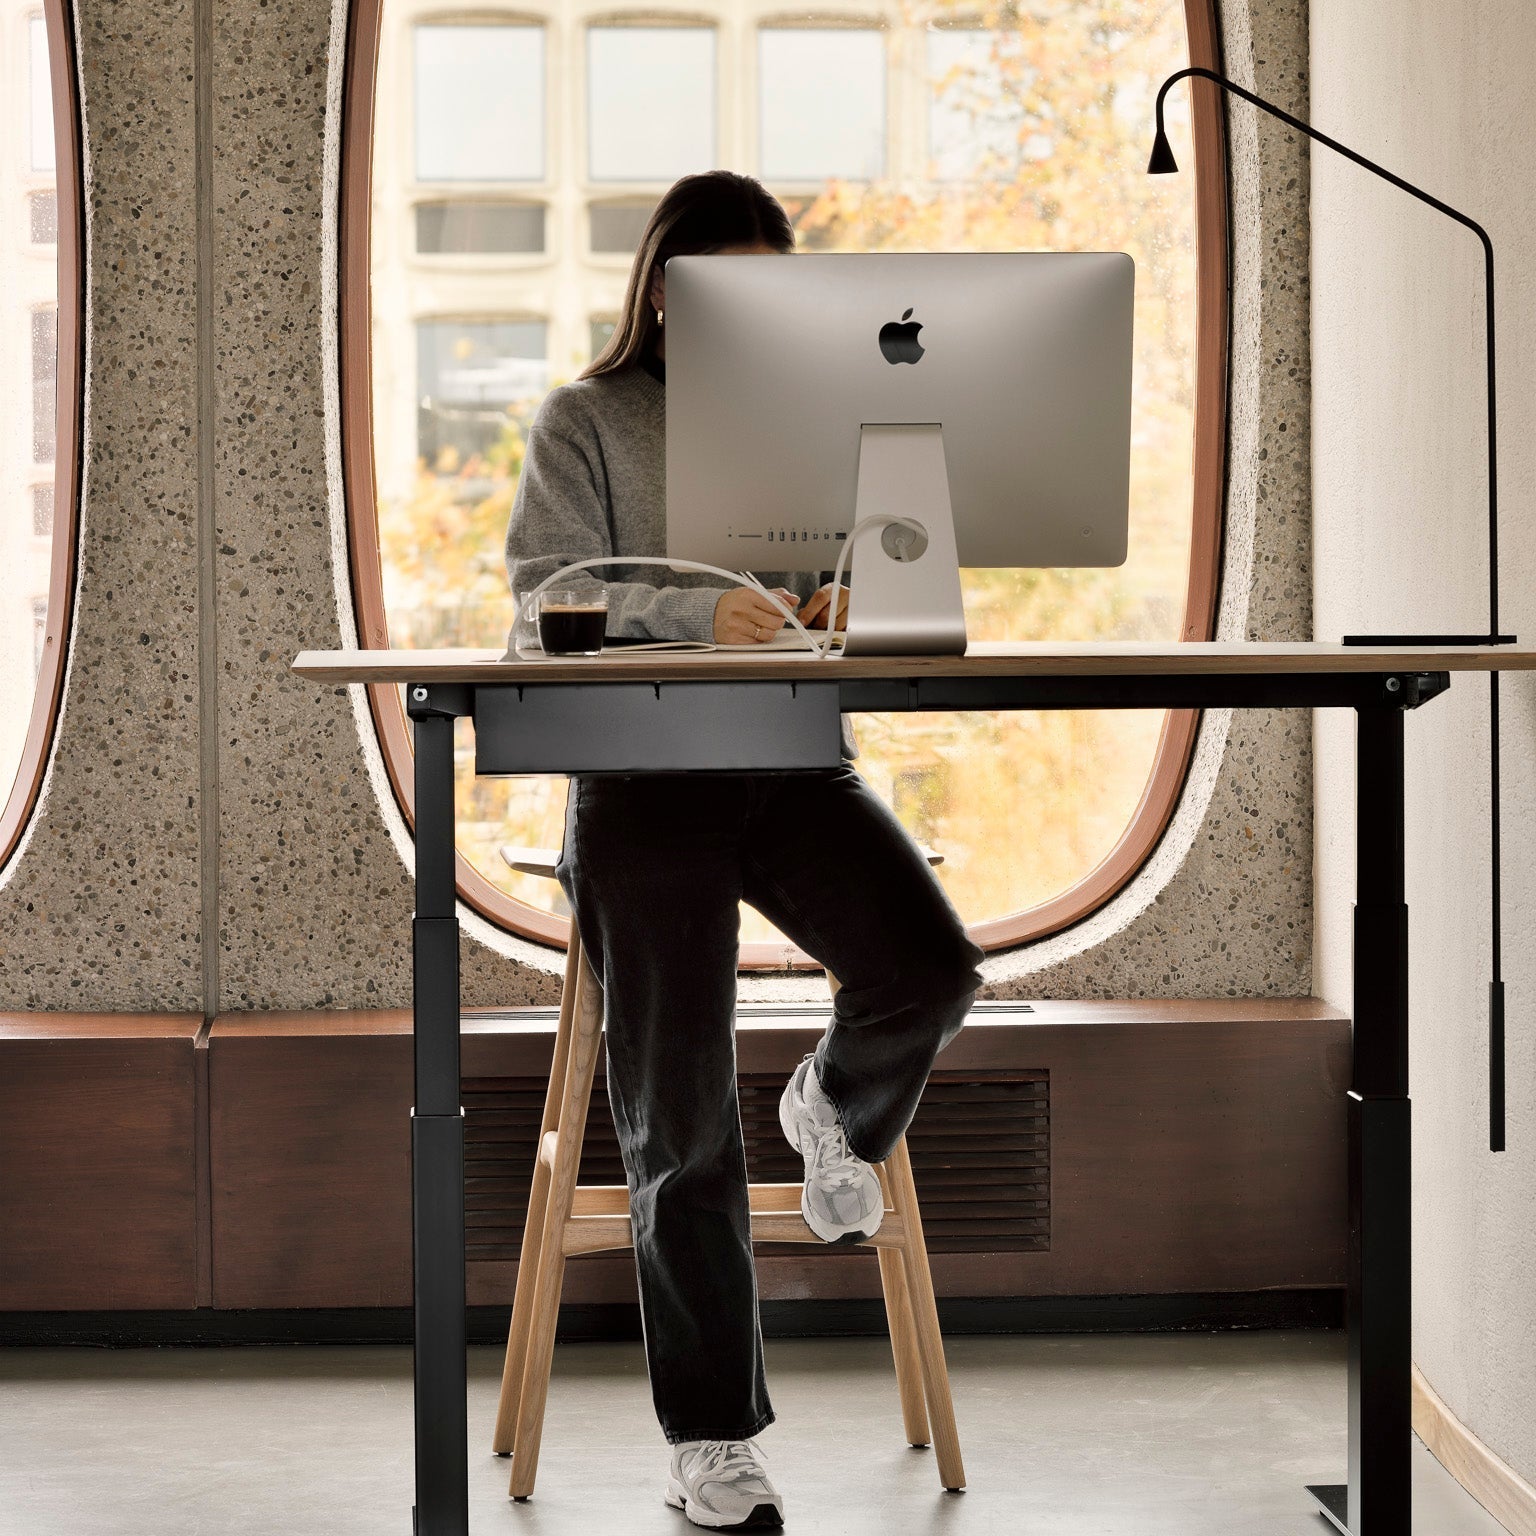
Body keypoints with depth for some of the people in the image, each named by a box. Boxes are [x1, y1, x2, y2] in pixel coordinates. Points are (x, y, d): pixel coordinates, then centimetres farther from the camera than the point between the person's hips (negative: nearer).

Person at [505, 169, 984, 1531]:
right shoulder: (586, 422, 5)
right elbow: (548, 589, -8)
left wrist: (850, 600, -8)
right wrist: (694, 610, -25)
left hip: (797, 758, 3)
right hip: (643, 770, -3)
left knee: (929, 971, -26)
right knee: (681, 1125, -3)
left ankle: (837, 1110, 12)